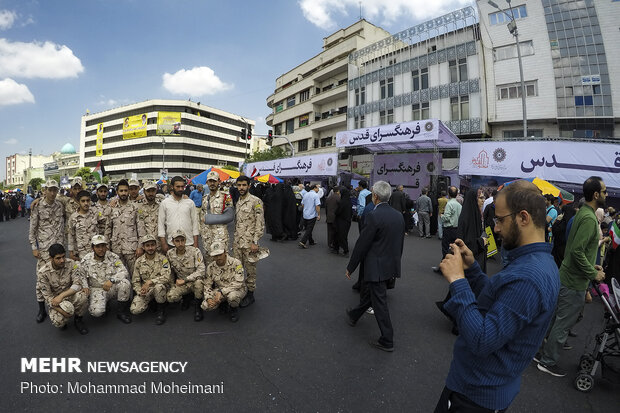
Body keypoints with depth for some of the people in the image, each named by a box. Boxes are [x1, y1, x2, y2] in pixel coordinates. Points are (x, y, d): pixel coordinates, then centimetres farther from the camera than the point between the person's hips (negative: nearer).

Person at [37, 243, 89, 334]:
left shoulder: (71, 264, -14)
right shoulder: (43, 272, -16)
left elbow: (78, 284, -16)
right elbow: (47, 296, -13)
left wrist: (62, 295, -30)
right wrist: (61, 311, -24)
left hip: (70, 295, 1)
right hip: (55, 300, -1)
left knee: (81, 296, -34)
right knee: (57, 322, -28)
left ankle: (78, 320, -5)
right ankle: (62, 320, 13)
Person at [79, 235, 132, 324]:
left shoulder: (113, 257, -9)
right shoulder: (85, 261, -6)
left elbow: (124, 272, -17)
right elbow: (82, 277, 9)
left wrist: (111, 280, -34)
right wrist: (85, 287, -11)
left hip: (113, 287, 1)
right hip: (97, 289, 0)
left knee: (125, 283, -33)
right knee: (97, 311, -28)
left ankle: (122, 312, -12)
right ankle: (103, 303, 14)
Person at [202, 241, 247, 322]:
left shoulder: (236, 263, -21)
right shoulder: (210, 267, -6)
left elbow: (238, 283, -26)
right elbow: (207, 284, 2)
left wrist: (221, 291, -32)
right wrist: (208, 298, -16)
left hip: (237, 289, -4)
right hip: (220, 290, 4)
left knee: (232, 296, -39)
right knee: (206, 306, -19)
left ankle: (234, 309, -2)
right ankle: (224, 303, 13)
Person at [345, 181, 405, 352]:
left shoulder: (373, 217, -21)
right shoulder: (399, 215, 2)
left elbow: (361, 245, -17)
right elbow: (400, 243, 11)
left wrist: (350, 267, -6)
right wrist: (395, 262, 23)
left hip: (376, 267, -8)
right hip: (392, 265, 8)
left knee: (379, 302, 4)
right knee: (367, 292, 26)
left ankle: (387, 341, 16)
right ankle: (354, 316, 48)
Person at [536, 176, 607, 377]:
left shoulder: (583, 213, 10)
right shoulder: (589, 218, -21)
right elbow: (577, 251, -26)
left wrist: (592, 265, 14)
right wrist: (593, 274, -16)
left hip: (567, 277, 10)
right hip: (575, 282, -10)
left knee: (558, 320, 19)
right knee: (564, 324, 2)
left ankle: (544, 353, 31)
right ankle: (548, 362, 15)